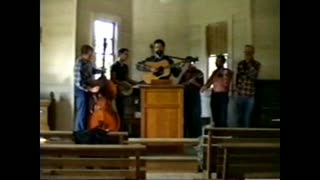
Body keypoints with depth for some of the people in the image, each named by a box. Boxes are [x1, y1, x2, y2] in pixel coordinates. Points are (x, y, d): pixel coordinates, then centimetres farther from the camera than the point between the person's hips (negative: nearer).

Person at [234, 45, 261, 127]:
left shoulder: (256, 64, -1)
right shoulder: (240, 64, 8)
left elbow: (254, 75, -17)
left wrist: (249, 63, -15)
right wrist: (236, 90, 11)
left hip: (250, 95, -3)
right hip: (240, 94, 3)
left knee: (247, 117, -1)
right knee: (240, 116, 10)